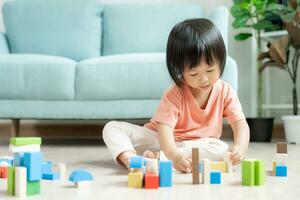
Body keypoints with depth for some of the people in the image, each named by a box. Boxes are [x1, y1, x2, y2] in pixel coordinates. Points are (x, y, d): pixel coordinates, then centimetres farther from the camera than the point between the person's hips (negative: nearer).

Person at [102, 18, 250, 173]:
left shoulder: (225, 92, -9)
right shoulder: (174, 95, -18)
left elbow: (240, 123, -15)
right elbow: (164, 128, -30)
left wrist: (240, 147, -38)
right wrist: (173, 155, -51)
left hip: (198, 145, 1)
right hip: (164, 142, -1)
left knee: (221, 149, -34)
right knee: (112, 127, -15)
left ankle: (157, 157, -36)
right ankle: (129, 158, -45)